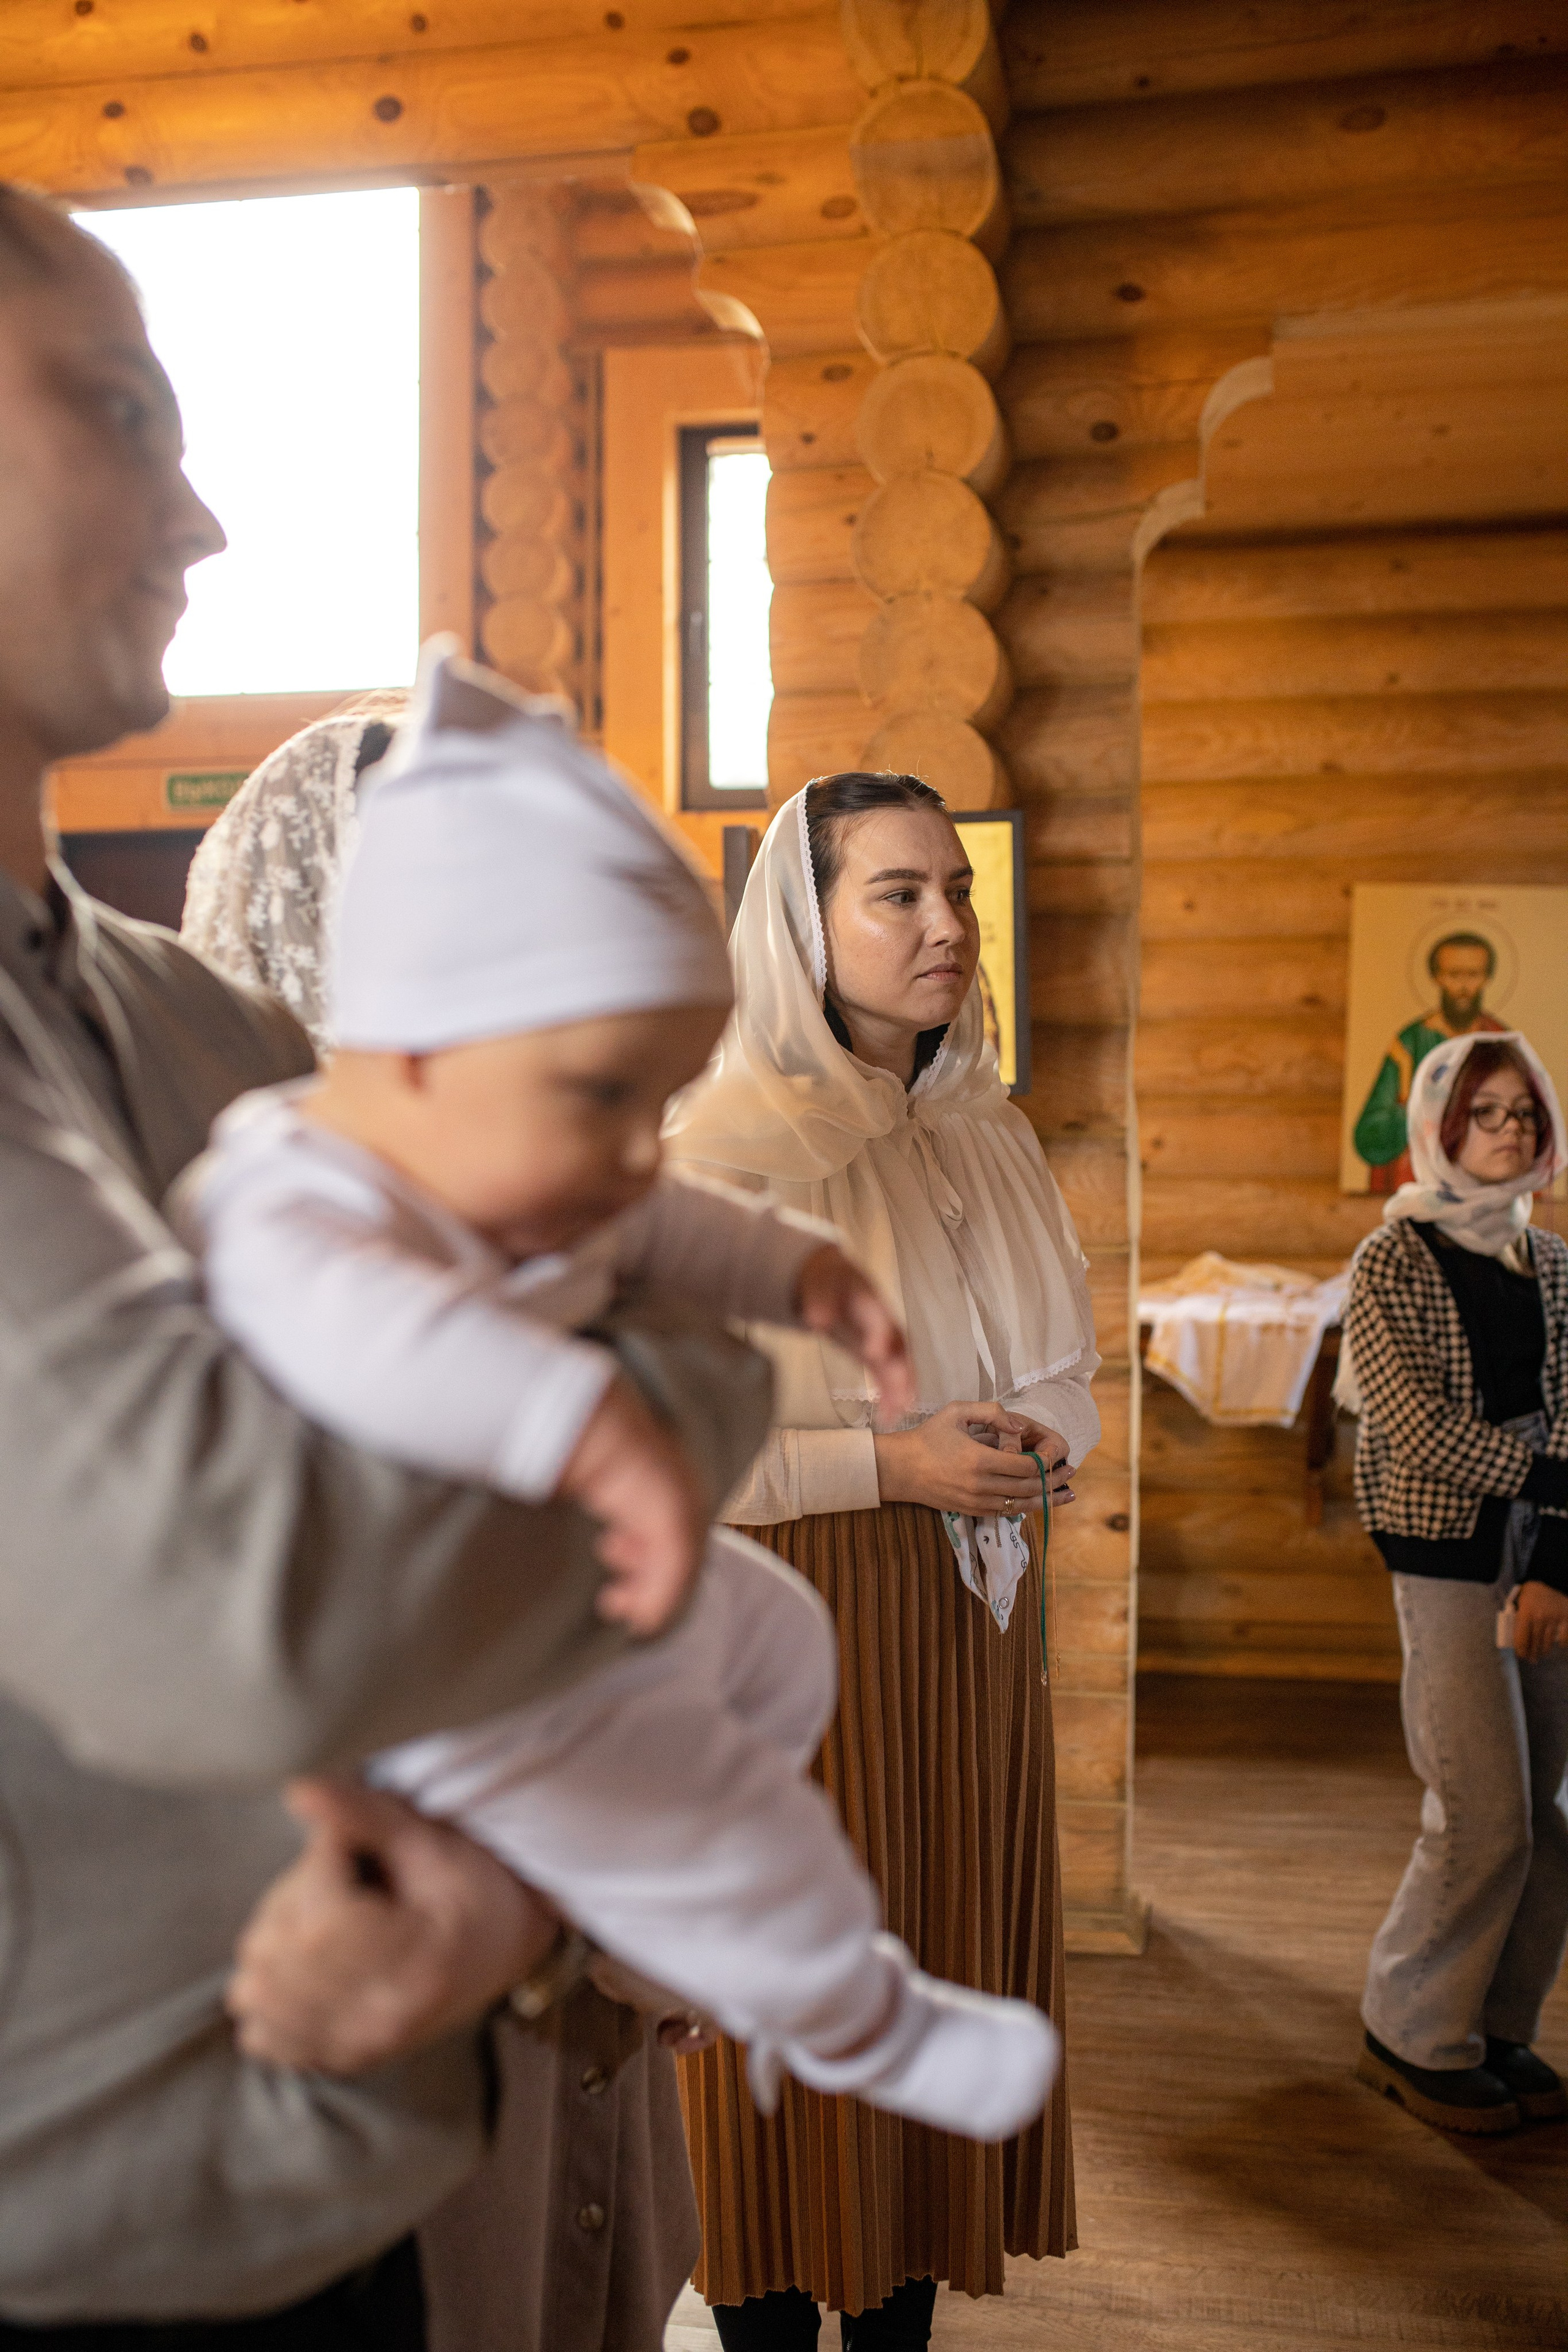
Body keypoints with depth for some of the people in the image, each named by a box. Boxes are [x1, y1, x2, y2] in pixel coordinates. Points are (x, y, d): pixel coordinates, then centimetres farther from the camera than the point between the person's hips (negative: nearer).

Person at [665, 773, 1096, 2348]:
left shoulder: (988, 1136, 9)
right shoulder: (717, 1152, -12)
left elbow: (1059, 1376, 19)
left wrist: (1041, 1449, -4)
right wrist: (887, 1467, -18)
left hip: (969, 1627, 6)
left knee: (950, 1967, 13)